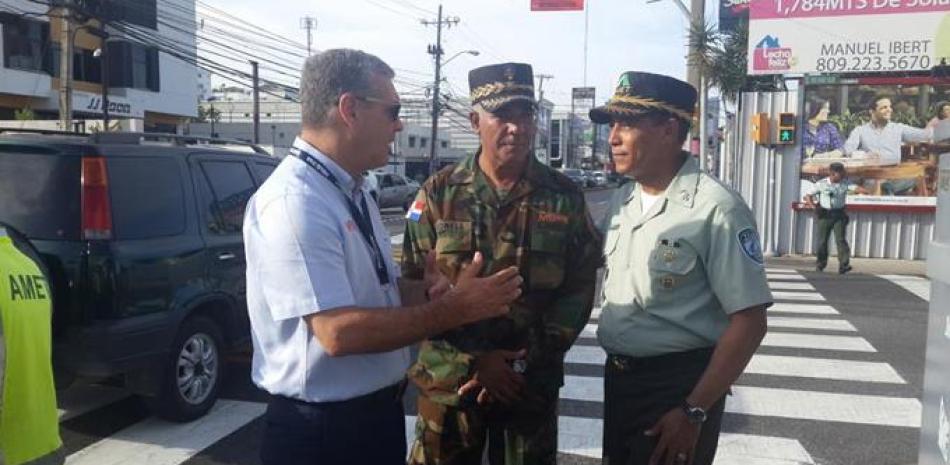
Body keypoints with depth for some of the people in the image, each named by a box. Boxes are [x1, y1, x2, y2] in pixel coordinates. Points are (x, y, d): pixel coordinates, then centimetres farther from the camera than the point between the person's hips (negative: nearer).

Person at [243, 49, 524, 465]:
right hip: (322, 430, -8)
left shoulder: (354, 193, 7)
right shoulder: (294, 202, -23)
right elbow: (339, 332, -28)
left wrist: (430, 290, -8)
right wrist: (456, 309, -23)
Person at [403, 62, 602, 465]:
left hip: (533, 383, 1)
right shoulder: (439, 193, -2)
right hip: (449, 381, 0)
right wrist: (475, 358, -12)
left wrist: (525, 361, -10)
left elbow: (579, 289, -1)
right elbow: (416, 285, -5)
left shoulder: (565, 197, 0)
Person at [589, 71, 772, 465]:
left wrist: (694, 412, -18)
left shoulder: (716, 210, -18)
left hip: (678, 385, -7)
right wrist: (615, 369, 5)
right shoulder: (621, 201, 4)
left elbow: (749, 322, -18)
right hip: (617, 378, 7)